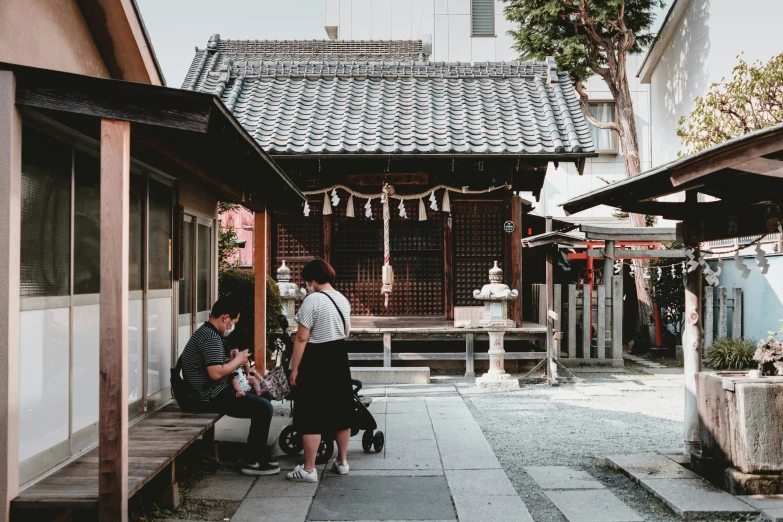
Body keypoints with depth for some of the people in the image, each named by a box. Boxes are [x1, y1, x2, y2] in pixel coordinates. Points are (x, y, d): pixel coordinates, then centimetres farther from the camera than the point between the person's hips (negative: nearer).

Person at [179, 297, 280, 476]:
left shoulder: (205, 333, 16)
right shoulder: (211, 338, -18)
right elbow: (216, 373, -28)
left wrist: (233, 361, 6)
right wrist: (237, 360, -12)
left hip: (210, 393, 11)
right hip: (211, 397, -11)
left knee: (261, 401, 17)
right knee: (263, 407, -15)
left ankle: (260, 454, 20)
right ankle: (254, 461, -7)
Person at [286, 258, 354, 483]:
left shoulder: (312, 300, -16)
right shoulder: (343, 299, 8)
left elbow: (302, 338, -18)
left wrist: (294, 368, -12)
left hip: (316, 361, -8)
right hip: (339, 357, 8)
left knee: (312, 416, -2)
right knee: (341, 410, 15)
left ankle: (308, 469, 3)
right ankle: (342, 461, 25)